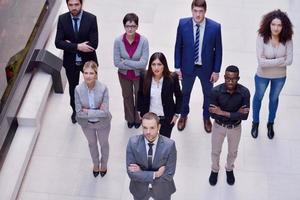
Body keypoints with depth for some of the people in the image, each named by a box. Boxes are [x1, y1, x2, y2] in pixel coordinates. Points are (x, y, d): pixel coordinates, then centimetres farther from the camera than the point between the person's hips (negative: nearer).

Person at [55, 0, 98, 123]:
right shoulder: (62, 19, -13)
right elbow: (58, 43, -18)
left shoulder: (91, 18, -19)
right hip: (70, 61, 2)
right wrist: (77, 46, -30)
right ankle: (75, 110, 47)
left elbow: (94, 44, -25)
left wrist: (70, 44, -23)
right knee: (73, 87, 22)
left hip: (88, 60, -2)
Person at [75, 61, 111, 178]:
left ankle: (104, 164, 56)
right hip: (87, 124, 1)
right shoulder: (78, 89, -25)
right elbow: (79, 112, -21)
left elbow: (105, 112, -28)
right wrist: (97, 112, -26)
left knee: (103, 143, 26)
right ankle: (95, 164, 59)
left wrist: (88, 111, -27)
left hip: (102, 123, -1)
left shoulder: (103, 88, -29)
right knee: (92, 144, 29)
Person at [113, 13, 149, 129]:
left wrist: (125, 61, -23)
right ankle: (130, 119, 50)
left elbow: (143, 63, -27)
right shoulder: (118, 41, -22)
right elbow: (117, 62, -19)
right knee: (127, 97, 24)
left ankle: (138, 119, 49)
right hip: (124, 75, 1)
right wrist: (135, 65, -23)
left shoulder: (143, 41, -26)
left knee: (139, 97, 21)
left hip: (139, 75, -1)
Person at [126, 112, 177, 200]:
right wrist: (155, 174, -28)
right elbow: (131, 173, -20)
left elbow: (169, 175, -21)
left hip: (162, 189, 0)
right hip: (140, 189, 1)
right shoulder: (133, 143, -21)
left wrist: (141, 173, -23)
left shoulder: (169, 145, -24)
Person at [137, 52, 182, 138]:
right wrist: (141, 112, 4)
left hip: (166, 118, -1)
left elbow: (179, 96, -4)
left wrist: (176, 113, -4)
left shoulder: (172, 78, -18)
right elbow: (140, 95, 3)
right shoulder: (144, 78, -14)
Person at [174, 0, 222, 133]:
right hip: (188, 66, 1)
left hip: (206, 68, 0)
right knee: (185, 93, 23)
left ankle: (206, 117, 48)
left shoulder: (215, 27, -20)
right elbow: (178, 47, -6)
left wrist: (216, 70, -7)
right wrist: (177, 67, -4)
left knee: (208, 94, 21)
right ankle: (183, 115, 50)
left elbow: (218, 50, -9)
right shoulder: (183, 24, -17)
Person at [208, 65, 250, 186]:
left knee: (233, 152, 24)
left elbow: (244, 115, -25)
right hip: (219, 126, 0)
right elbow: (213, 114, -24)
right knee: (215, 151, 22)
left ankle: (229, 169, 55)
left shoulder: (244, 92, -25)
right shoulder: (216, 91, -26)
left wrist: (223, 112, -31)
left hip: (235, 127, 1)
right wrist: (235, 113, -28)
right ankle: (215, 170, 52)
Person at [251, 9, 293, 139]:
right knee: (258, 97, 24)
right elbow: (261, 62, -30)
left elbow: (289, 60, -21)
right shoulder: (261, 38, -28)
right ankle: (255, 123, 50)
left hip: (280, 76, 2)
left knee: (274, 98, 26)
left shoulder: (287, 40, -21)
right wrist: (280, 60, -25)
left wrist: (270, 62, -24)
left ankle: (270, 124, 51)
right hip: (262, 76, -2)